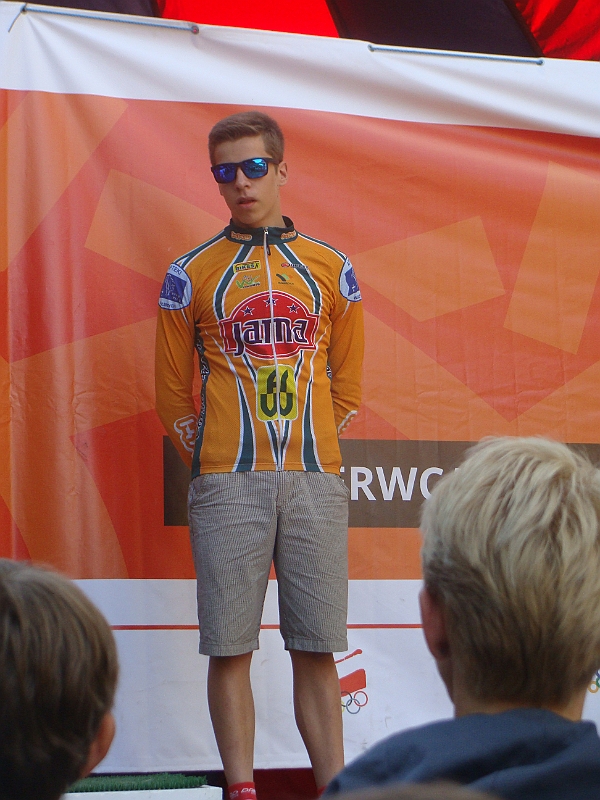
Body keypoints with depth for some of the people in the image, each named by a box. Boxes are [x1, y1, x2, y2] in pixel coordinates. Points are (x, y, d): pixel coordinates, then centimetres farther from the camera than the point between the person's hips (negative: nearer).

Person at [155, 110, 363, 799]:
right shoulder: (192, 275, 6)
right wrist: (214, 462, 6)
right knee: (229, 648, -2)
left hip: (314, 482, 1)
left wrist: (307, 447, 10)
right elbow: (172, 391, 10)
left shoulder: (331, 270, 11)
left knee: (316, 649, 2)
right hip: (227, 486, -1)